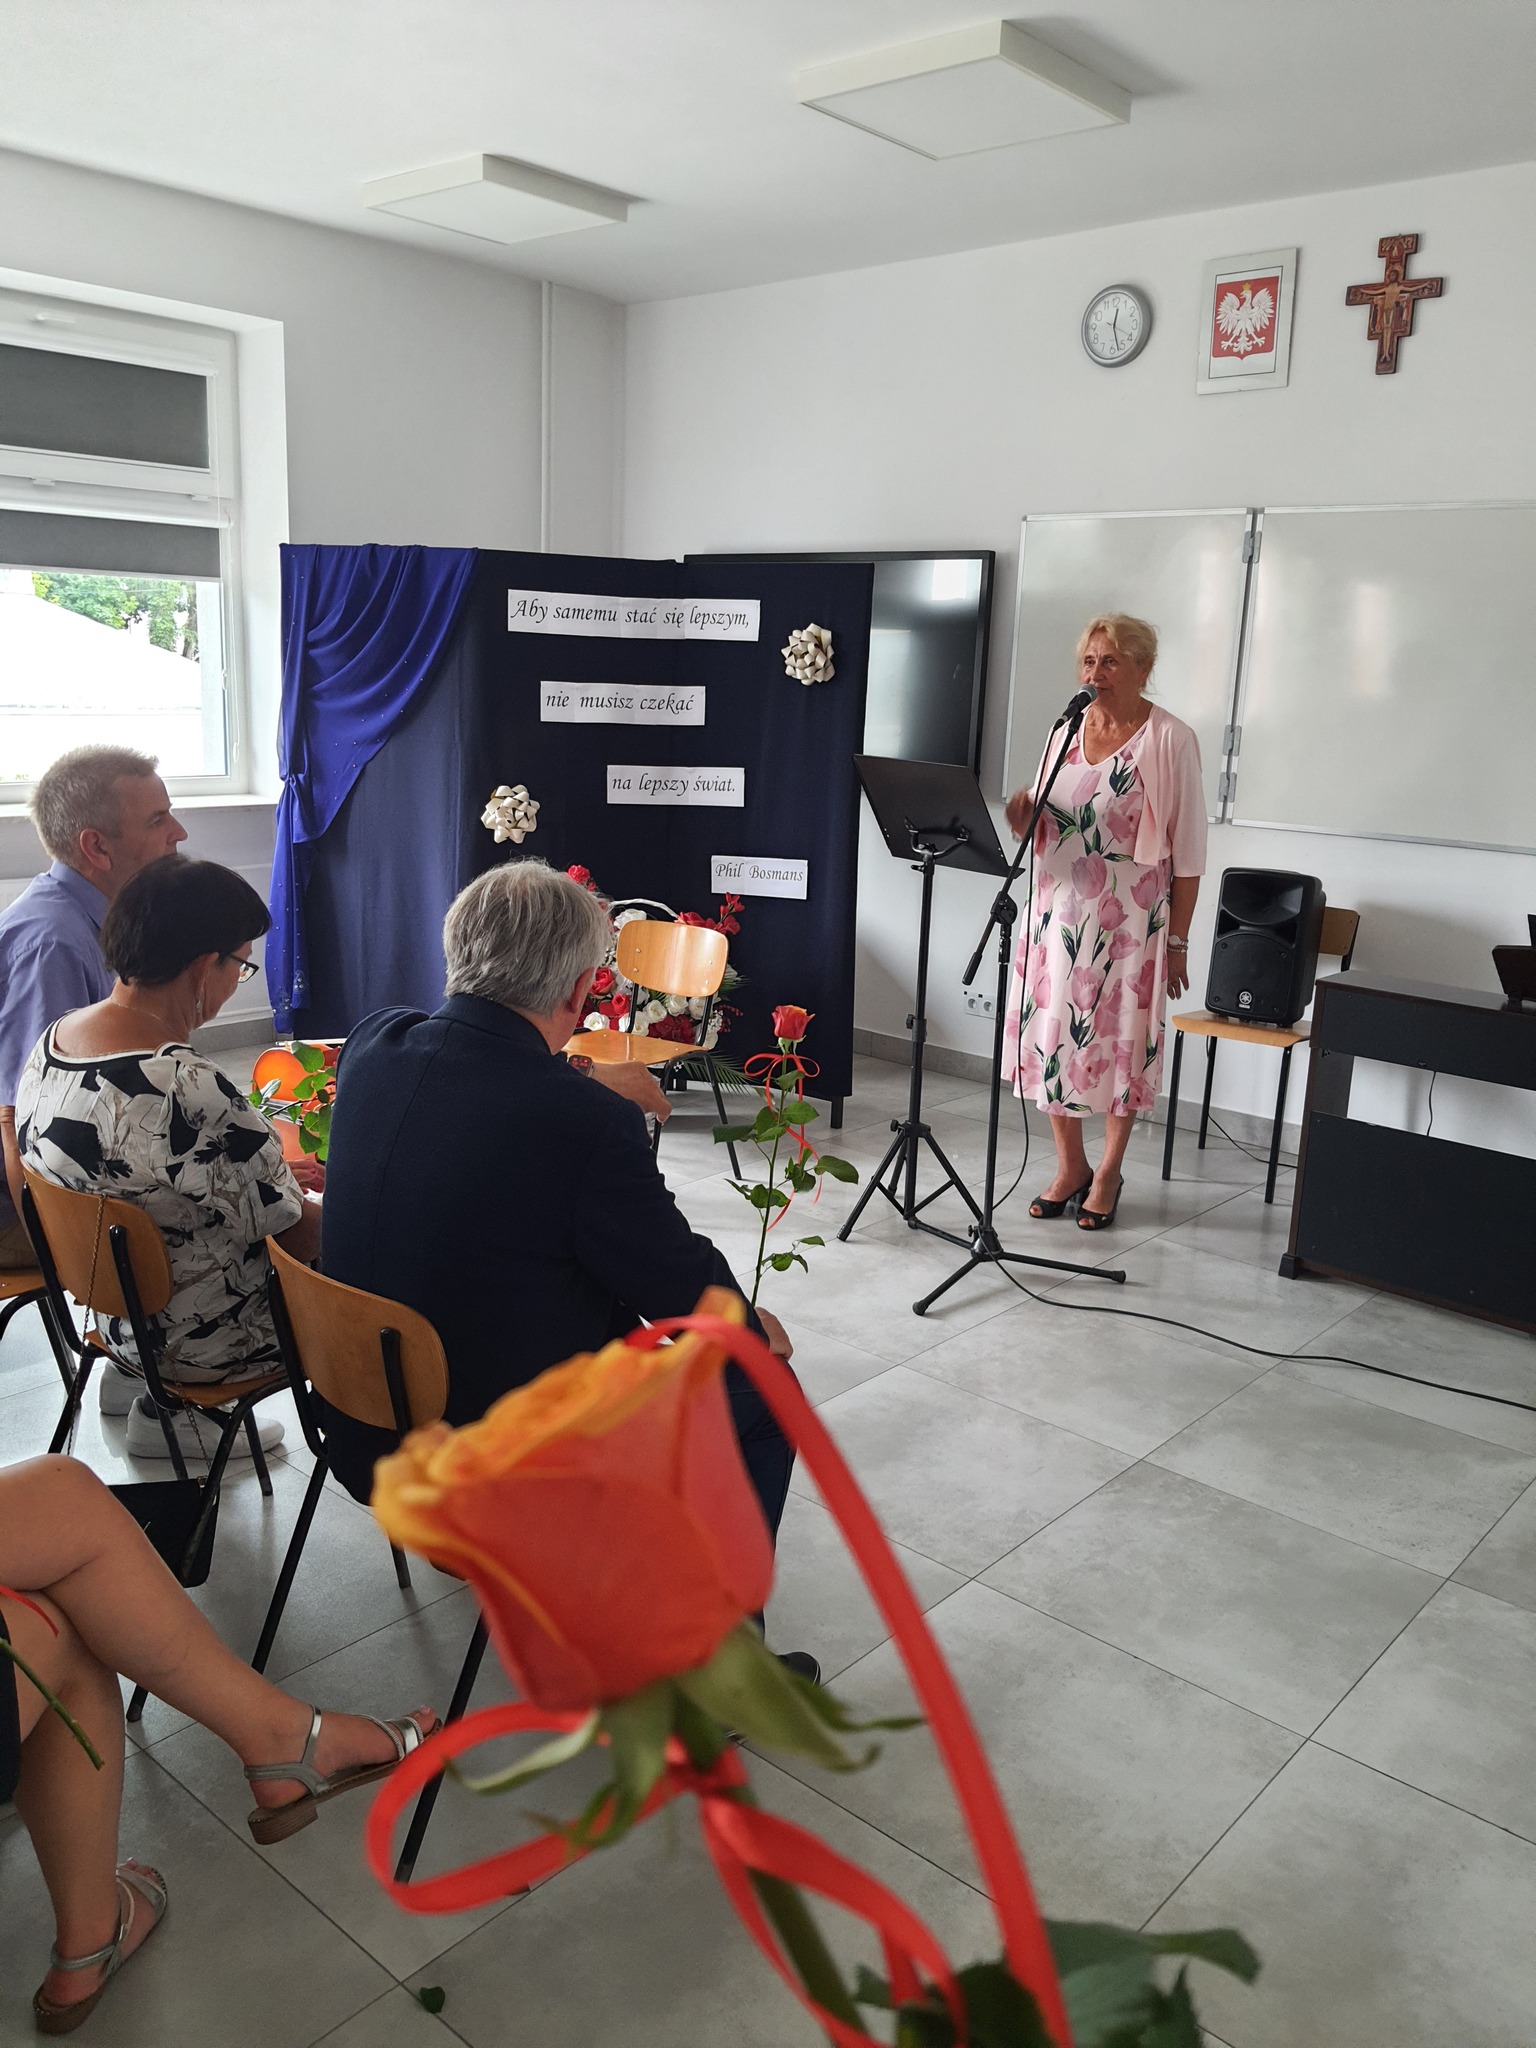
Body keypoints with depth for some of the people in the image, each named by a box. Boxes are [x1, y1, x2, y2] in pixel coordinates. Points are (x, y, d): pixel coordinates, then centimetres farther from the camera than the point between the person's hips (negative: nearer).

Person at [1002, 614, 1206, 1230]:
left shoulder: (1170, 740, -6)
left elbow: (1187, 853, -6)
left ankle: (1108, 1173, 19)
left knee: (1122, 1038, 2)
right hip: (1060, 908, 5)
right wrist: (1024, 815, -7)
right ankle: (1070, 1166, 22)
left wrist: (1178, 941, -8)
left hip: (1130, 917, -5)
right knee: (1051, 1032, 6)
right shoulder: (1066, 730, 10)